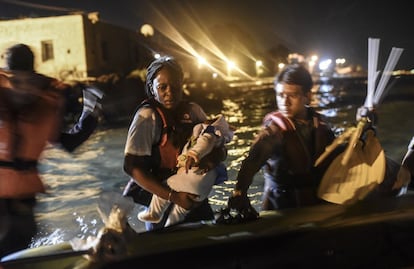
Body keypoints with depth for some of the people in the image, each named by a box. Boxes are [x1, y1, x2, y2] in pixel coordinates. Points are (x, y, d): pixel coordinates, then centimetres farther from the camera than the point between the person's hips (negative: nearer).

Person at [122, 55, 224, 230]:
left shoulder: (193, 110, -2)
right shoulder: (147, 116, -16)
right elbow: (132, 166, -20)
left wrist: (211, 159, -23)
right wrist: (172, 196, -28)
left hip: (194, 195, 5)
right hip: (161, 198, -5)